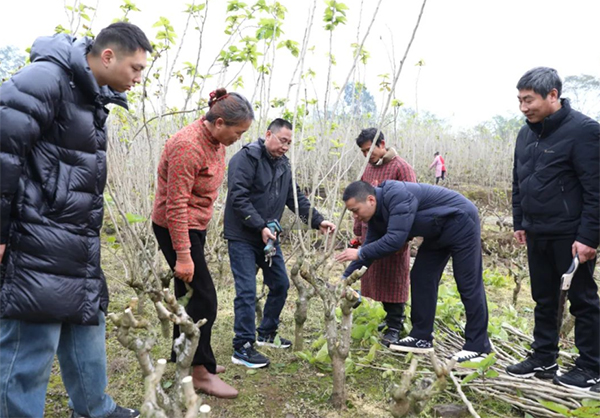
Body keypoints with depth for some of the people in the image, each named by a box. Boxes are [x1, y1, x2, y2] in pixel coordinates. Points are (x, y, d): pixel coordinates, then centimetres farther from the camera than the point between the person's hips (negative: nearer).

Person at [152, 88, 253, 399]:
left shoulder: (216, 141, 3)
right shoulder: (188, 146, -25)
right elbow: (176, 205, -26)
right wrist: (183, 255, -26)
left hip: (196, 224, 9)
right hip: (175, 227, -9)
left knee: (188, 295, 17)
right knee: (204, 298, -6)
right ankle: (201, 372, 7)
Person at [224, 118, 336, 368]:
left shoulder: (283, 164, 11)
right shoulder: (247, 158, -14)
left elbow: (296, 198, 11)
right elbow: (238, 198, -21)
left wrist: (318, 221, -2)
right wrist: (260, 227, -25)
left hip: (268, 236, 8)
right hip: (242, 237, -8)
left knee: (280, 285, 14)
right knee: (247, 291, -9)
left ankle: (267, 334, 31)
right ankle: (242, 348, 2)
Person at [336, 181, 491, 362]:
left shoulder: (397, 195, -31)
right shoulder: (377, 214, -1)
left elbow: (395, 239, -36)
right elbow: (370, 248, 3)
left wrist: (359, 253, -27)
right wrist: (345, 278, -2)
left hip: (460, 223, -9)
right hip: (438, 232, 9)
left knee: (468, 284, -6)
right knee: (421, 278, 6)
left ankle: (477, 347, 3)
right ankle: (421, 338, 14)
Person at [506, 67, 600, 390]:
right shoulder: (526, 133, 9)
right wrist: (519, 223, 15)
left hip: (571, 236, -7)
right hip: (537, 235, 7)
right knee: (543, 299, 15)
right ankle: (543, 359, 28)